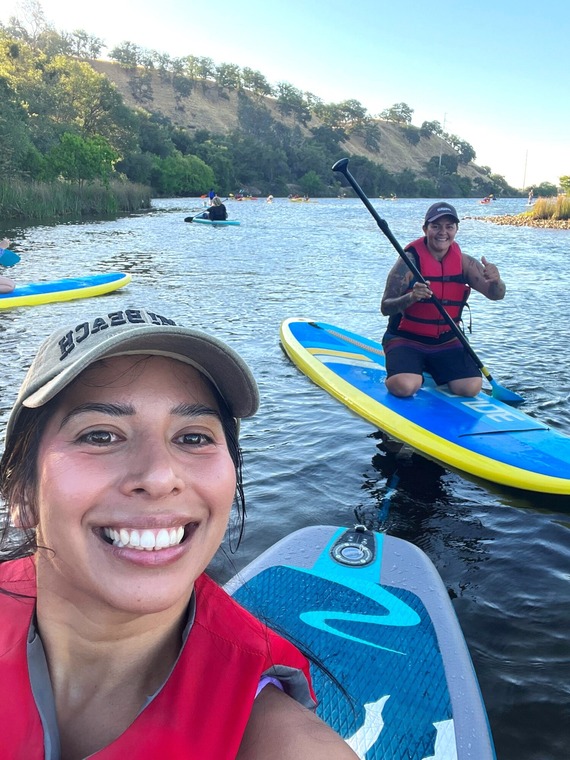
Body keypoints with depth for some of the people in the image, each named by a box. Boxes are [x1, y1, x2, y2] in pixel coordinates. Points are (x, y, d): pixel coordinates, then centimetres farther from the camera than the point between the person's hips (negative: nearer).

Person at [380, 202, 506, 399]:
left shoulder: (464, 262, 1)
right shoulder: (409, 261, -12)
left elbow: (496, 295, -6)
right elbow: (385, 308, -16)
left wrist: (495, 281, -30)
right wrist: (411, 297, -36)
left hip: (446, 343, 4)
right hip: (406, 340, -4)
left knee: (471, 387, -15)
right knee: (405, 387, -29)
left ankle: (432, 371, 16)